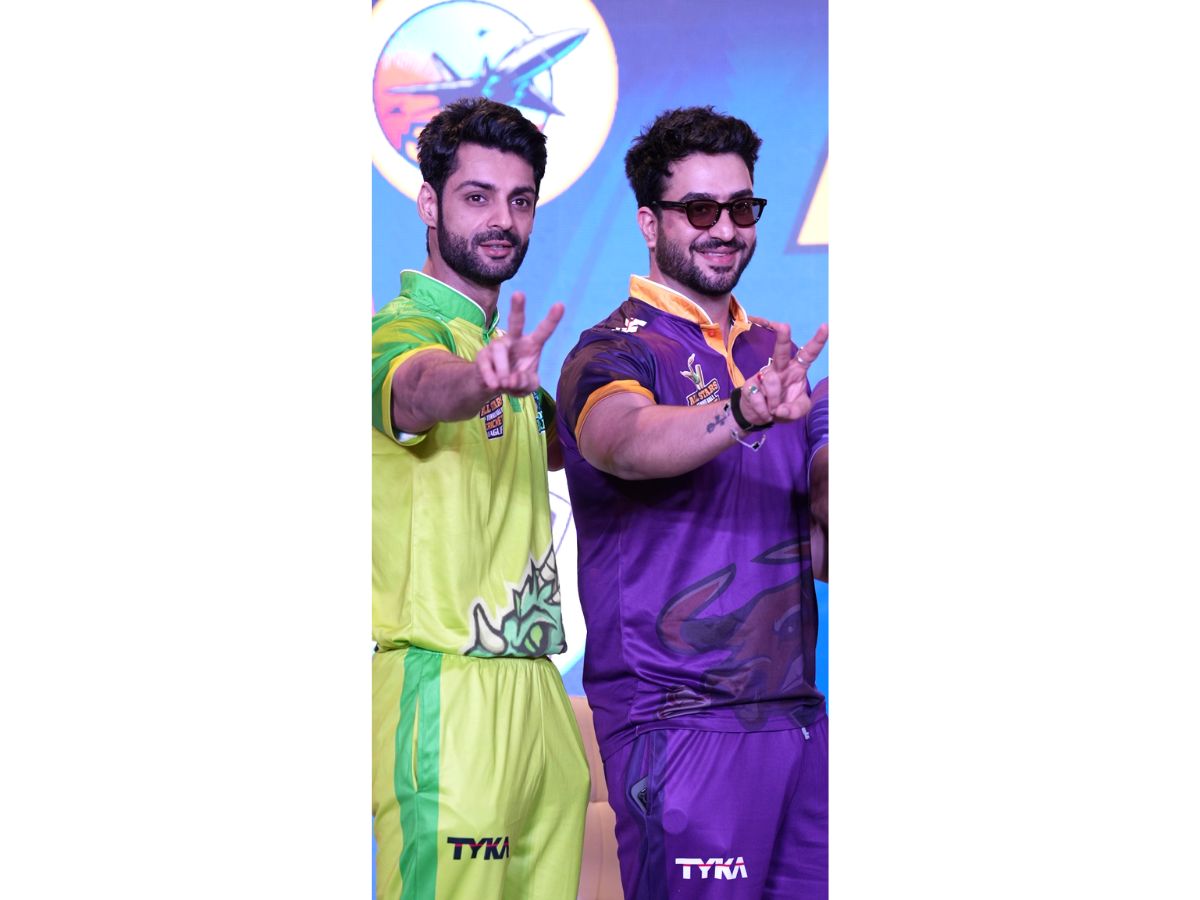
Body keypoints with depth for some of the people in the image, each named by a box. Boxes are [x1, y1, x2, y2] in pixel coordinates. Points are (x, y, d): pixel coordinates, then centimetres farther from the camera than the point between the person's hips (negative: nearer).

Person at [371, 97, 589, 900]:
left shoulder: (497, 344, 18)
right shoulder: (404, 329, -9)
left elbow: (567, 440, 33)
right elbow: (421, 388, -34)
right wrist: (485, 380, -54)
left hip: (536, 686, 8)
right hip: (447, 690, -8)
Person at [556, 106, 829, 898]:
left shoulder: (775, 351, 16)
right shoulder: (615, 351, -6)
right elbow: (626, 441, -30)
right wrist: (743, 413, -47)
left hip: (798, 708, 7)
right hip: (682, 720, -7)